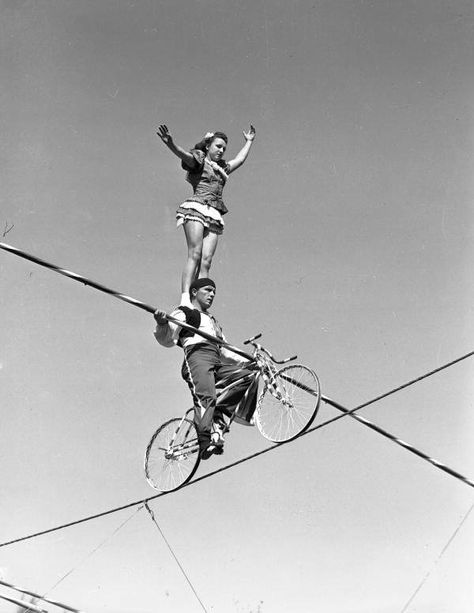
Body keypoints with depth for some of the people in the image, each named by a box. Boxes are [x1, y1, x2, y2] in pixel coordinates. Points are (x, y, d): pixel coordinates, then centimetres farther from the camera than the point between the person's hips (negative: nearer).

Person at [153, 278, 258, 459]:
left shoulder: (212, 321, 42)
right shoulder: (184, 313, 19)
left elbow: (224, 350, 36)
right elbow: (167, 339, 3)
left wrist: (247, 362, 23)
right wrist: (162, 324, -20)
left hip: (217, 363, 7)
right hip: (197, 355, -7)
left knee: (249, 376, -12)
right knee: (206, 396, -30)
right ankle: (205, 441, -42)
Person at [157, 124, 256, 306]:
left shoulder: (221, 168, 31)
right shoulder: (198, 160, 10)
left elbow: (240, 159, 48)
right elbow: (183, 154, -12)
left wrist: (249, 141, 58)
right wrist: (170, 143, -33)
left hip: (214, 215, 6)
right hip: (196, 207, -6)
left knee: (206, 261, -8)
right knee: (194, 254, -20)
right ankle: (185, 298, -28)